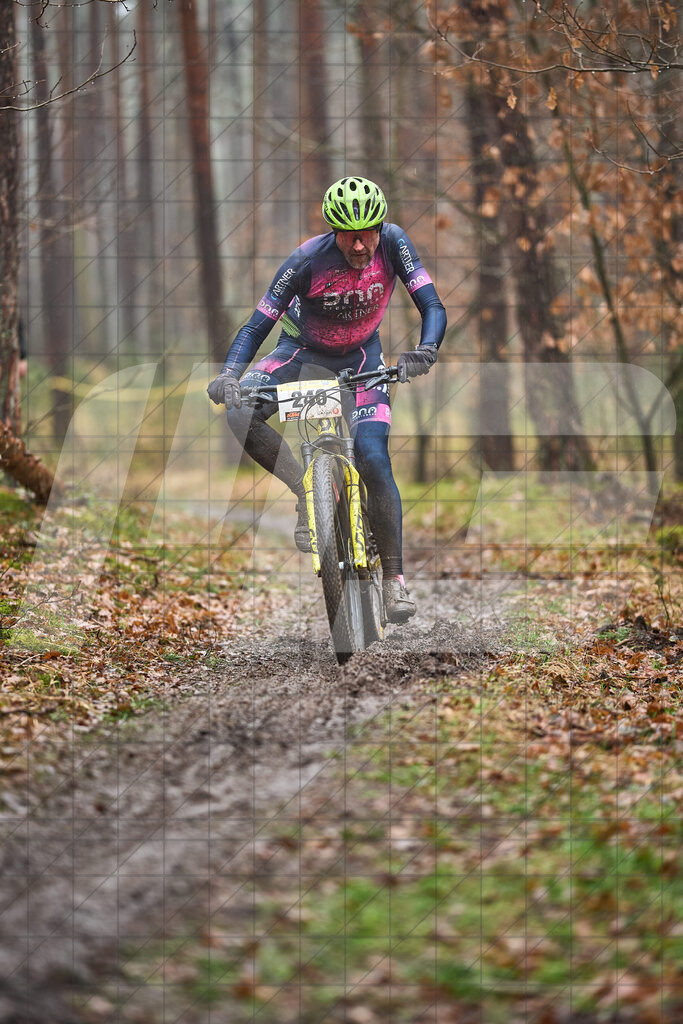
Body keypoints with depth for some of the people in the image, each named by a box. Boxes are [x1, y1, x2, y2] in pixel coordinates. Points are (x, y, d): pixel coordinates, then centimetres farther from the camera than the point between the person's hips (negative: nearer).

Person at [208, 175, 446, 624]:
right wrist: (229, 374, -43)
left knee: (374, 461, -17)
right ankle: (306, 492, -6)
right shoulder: (308, 261, -29)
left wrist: (425, 351, -47)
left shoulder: (392, 243, -25)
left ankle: (394, 577, -3)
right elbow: (258, 325, -25)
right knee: (240, 413, -26)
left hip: (361, 356, 0)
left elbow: (433, 307, -25)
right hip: (303, 350, 0)